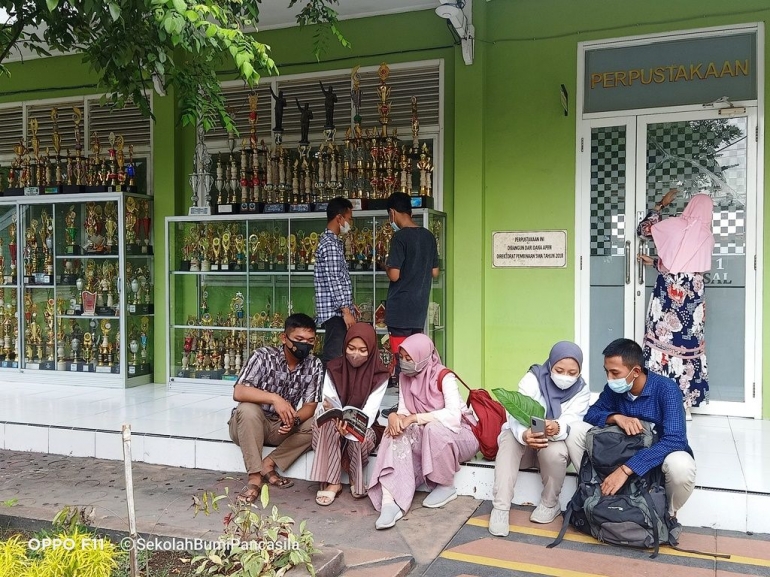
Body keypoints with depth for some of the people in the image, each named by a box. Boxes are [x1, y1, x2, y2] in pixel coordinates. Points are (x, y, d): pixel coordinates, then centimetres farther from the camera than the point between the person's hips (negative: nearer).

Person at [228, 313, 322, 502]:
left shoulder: (314, 366, -8)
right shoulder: (264, 356, -19)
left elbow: (310, 405, -11)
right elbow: (238, 393, -28)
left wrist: (294, 420, -33)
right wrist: (274, 398, -42)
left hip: (281, 427, 3)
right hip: (249, 424, -3)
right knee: (248, 409, -35)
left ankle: (268, 464, -11)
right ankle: (255, 476, -26)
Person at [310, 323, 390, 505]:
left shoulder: (380, 375, -11)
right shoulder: (334, 368, -5)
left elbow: (370, 412, -21)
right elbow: (327, 404, -12)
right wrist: (328, 409, -37)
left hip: (363, 429, -2)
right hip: (333, 429, 2)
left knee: (359, 437, -36)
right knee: (326, 420, -32)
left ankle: (357, 480, -5)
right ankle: (332, 482, -27)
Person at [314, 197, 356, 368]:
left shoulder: (332, 241, 18)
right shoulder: (330, 244, -14)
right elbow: (333, 281, -20)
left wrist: (348, 307, 23)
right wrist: (346, 311, -21)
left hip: (337, 311, 10)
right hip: (335, 311, -10)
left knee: (332, 355, 13)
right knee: (333, 356, -9)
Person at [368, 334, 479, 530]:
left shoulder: (444, 377, -19)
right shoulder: (405, 377, 0)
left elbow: (453, 415, -32)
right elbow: (403, 411, -2)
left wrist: (414, 418, -34)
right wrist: (394, 416, -27)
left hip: (459, 433, -5)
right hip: (426, 435, 6)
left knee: (433, 428, -37)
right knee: (397, 435, -24)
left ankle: (446, 486, -13)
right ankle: (389, 501, -37)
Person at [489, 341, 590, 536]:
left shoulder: (582, 391, -11)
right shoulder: (533, 379, -17)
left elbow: (570, 422, -28)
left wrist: (557, 428, -54)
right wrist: (523, 435, -55)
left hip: (554, 444, 1)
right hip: (524, 438, 0)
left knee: (556, 452, -34)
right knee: (510, 438, -33)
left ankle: (550, 504, -7)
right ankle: (500, 508, -33)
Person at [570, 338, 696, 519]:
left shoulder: (666, 389, -26)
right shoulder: (614, 387, -10)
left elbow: (674, 440, -37)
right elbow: (591, 413, -3)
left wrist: (626, 469, -45)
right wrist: (616, 417, -29)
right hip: (626, 451, 4)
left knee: (680, 466, -40)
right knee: (576, 430, -14)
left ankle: (668, 513, -7)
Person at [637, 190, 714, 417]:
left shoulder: (675, 224, -3)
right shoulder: (708, 237, 6)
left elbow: (643, 229, 11)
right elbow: (683, 264, 11)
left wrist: (661, 204, 18)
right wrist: (655, 262, 19)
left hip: (668, 293, -3)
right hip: (693, 295, 3)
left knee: (663, 339, 2)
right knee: (687, 343, 6)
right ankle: (684, 402, 10)